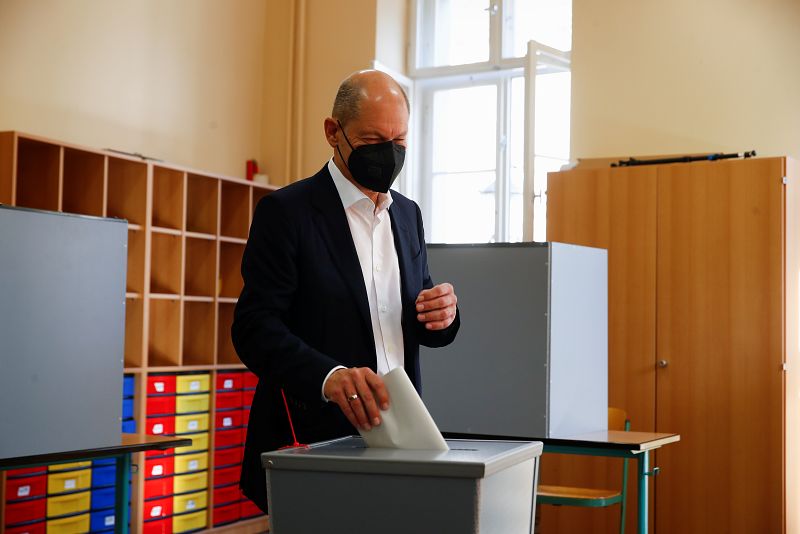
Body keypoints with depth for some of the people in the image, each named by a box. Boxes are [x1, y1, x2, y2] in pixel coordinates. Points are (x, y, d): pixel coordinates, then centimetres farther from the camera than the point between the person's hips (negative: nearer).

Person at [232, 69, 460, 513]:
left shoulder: (407, 213, 12)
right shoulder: (286, 211, -7)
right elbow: (254, 326, -15)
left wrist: (441, 314, -8)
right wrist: (328, 375, -33)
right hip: (312, 442, -5)